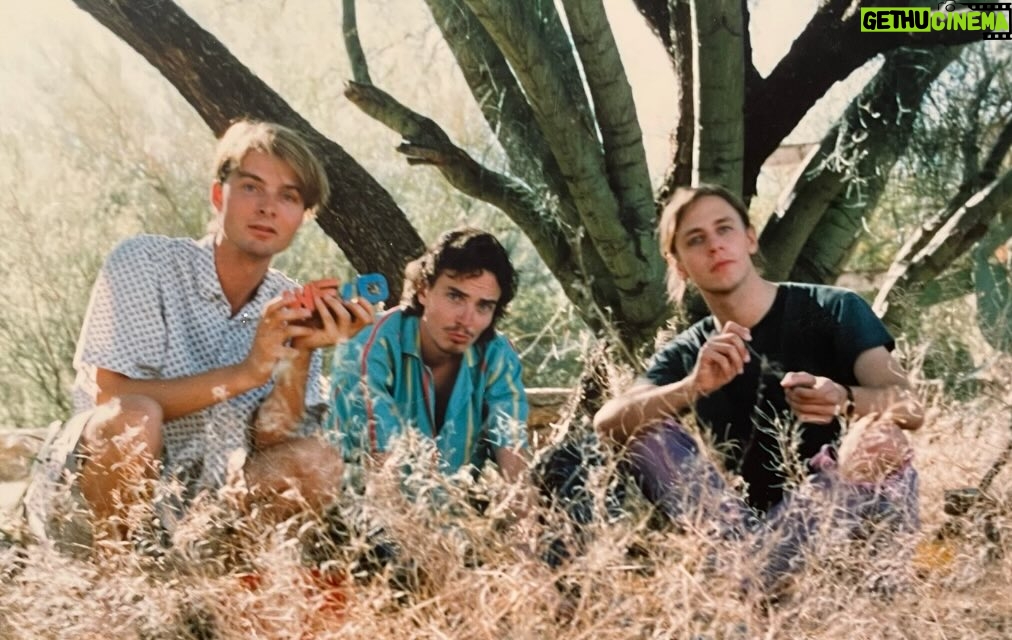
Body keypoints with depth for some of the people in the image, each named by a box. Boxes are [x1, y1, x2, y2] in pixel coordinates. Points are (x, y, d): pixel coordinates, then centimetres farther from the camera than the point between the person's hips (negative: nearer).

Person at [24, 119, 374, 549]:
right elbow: (110, 399, -21)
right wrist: (245, 373, -26)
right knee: (132, 417, -34)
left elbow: (271, 441, -7)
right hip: (85, 496, -4)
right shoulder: (143, 263, -11)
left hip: (189, 512, 4)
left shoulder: (291, 307, 2)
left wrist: (299, 356, -23)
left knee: (317, 465, -18)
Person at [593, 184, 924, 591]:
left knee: (880, 437, -31)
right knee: (647, 428, -10)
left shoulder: (833, 311, -1)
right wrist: (694, 386, -32)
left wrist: (845, 400, -38)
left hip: (849, 517, -3)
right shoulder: (685, 355, 6)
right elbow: (607, 424, -12)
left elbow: (909, 407, -15)